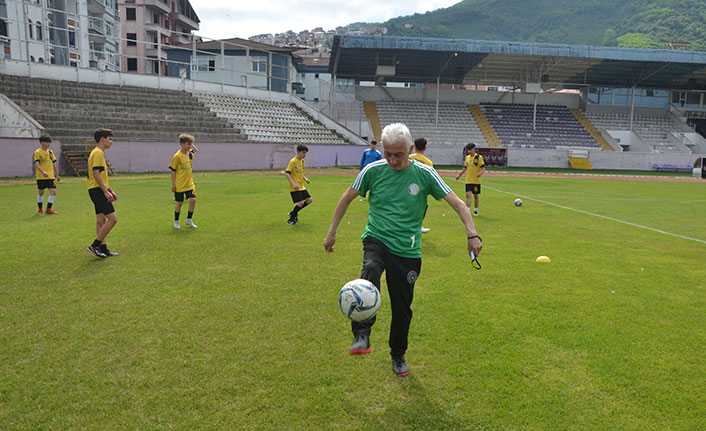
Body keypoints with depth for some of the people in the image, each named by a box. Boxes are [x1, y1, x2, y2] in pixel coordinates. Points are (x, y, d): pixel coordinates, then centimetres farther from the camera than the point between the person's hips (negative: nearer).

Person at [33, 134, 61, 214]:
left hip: (51, 177, 5)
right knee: (40, 192, 5)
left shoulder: (50, 152, 12)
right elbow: (36, 164, -17)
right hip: (41, 177, -4)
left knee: (53, 192, -5)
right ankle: (40, 209, 19)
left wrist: (57, 175, 20)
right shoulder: (37, 152, -5)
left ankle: (48, 209, 3)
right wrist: (43, 172, -33)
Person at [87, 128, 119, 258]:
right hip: (97, 190, -11)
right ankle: (94, 245, -6)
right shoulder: (98, 153, -13)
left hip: (98, 191, 11)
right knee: (113, 218, -12)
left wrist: (111, 191, 22)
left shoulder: (98, 153, 20)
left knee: (101, 220, 11)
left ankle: (103, 249, 15)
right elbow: (96, 173, -22)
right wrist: (106, 192, -22)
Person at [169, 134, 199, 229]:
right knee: (179, 202, 4)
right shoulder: (177, 156, -14)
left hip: (189, 183, 5)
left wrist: (191, 144, 9)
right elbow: (173, 170, -10)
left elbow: (195, 150, 27)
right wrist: (173, 184, -11)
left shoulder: (190, 153, 2)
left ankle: (189, 220, 10)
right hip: (179, 184, -5)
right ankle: (176, 221, 23)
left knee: (193, 199, -6)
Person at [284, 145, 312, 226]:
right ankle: (291, 220, 3)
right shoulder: (293, 161, -14)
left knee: (309, 200, 3)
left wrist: (305, 178, 6)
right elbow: (286, 173, -19)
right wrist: (293, 184, -27)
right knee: (301, 203, -15)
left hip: (301, 186, 9)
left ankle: (293, 213, 17)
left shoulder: (302, 161, 12)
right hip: (294, 188, -9)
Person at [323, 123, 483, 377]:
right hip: (376, 239, 0)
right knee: (371, 271, -36)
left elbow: (457, 203, -1)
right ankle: (361, 336, -33)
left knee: (402, 309, 6)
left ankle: (398, 356, 33)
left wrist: (472, 234, -13)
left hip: (407, 251, 1)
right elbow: (347, 197, 9)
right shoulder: (373, 170, -4)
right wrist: (332, 232, 10)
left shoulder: (424, 174, -6)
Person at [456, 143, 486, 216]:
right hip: (468, 180, 3)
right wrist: (459, 175, 17)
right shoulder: (467, 157, 9)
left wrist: (480, 173, -29)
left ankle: (475, 210, 25)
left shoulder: (479, 157, -6)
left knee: (476, 196, 9)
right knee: (468, 195, -10)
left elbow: (483, 168, -10)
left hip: (476, 180, -3)